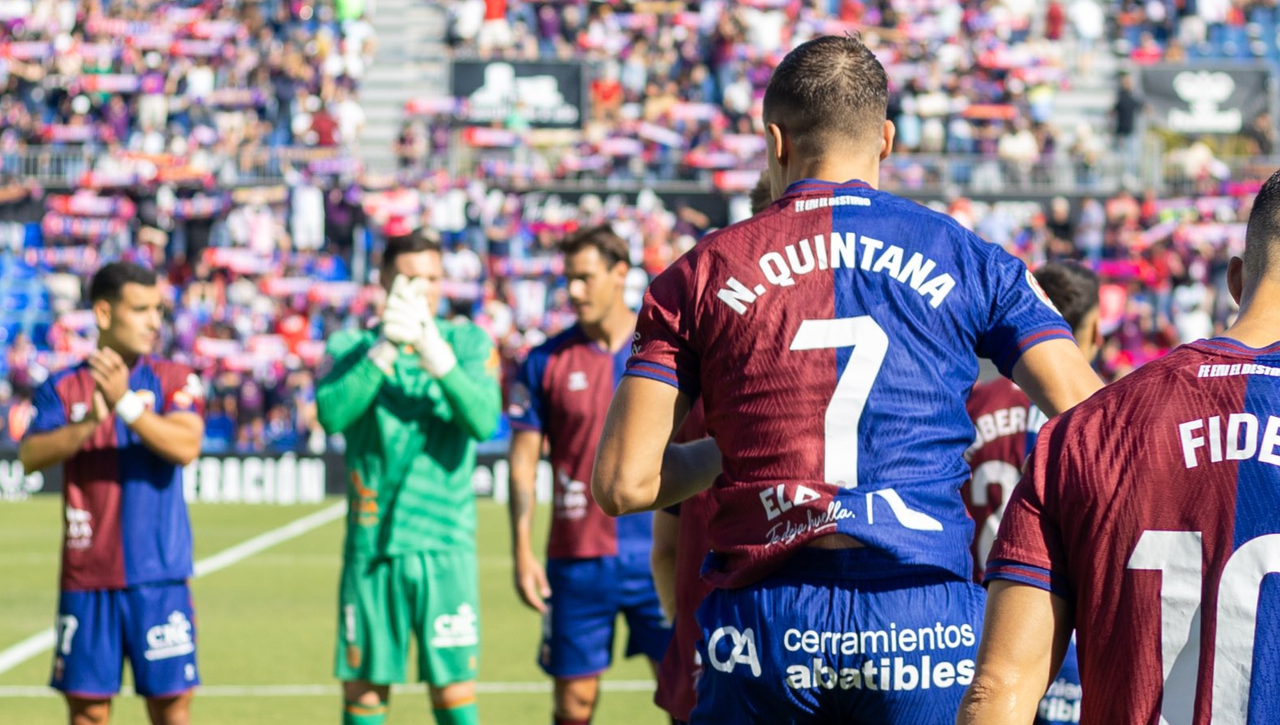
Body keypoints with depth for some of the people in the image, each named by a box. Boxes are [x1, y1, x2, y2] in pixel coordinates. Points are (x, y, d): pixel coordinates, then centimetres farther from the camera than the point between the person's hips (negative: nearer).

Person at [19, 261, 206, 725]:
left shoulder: (174, 380, 4)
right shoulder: (62, 387, 6)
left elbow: (185, 447, -13)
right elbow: (30, 456, -9)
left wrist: (125, 403, -22)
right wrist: (89, 422, -24)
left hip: (158, 577, -1)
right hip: (86, 577, 1)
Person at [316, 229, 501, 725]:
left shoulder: (468, 342, 5)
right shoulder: (351, 347, 6)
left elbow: (483, 421, -13)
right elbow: (331, 415, -14)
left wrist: (433, 350, -22)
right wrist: (384, 349, -22)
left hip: (443, 547, -1)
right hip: (370, 542, 1)